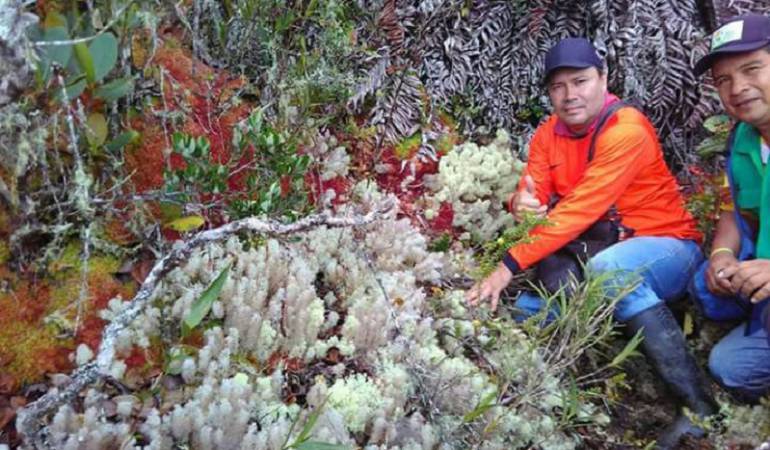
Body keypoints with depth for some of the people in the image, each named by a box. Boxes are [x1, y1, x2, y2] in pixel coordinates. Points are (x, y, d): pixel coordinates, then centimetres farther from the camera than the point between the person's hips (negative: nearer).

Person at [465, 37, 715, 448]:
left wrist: (510, 265, -31)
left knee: (610, 269, -40)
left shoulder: (627, 130, -21)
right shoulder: (548, 134, 2)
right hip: (588, 256, 6)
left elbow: (580, 210, -29)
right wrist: (522, 204, -30)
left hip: (665, 248, -6)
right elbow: (532, 197, -4)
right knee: (523, 310, -12)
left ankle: (700, 405, -30)